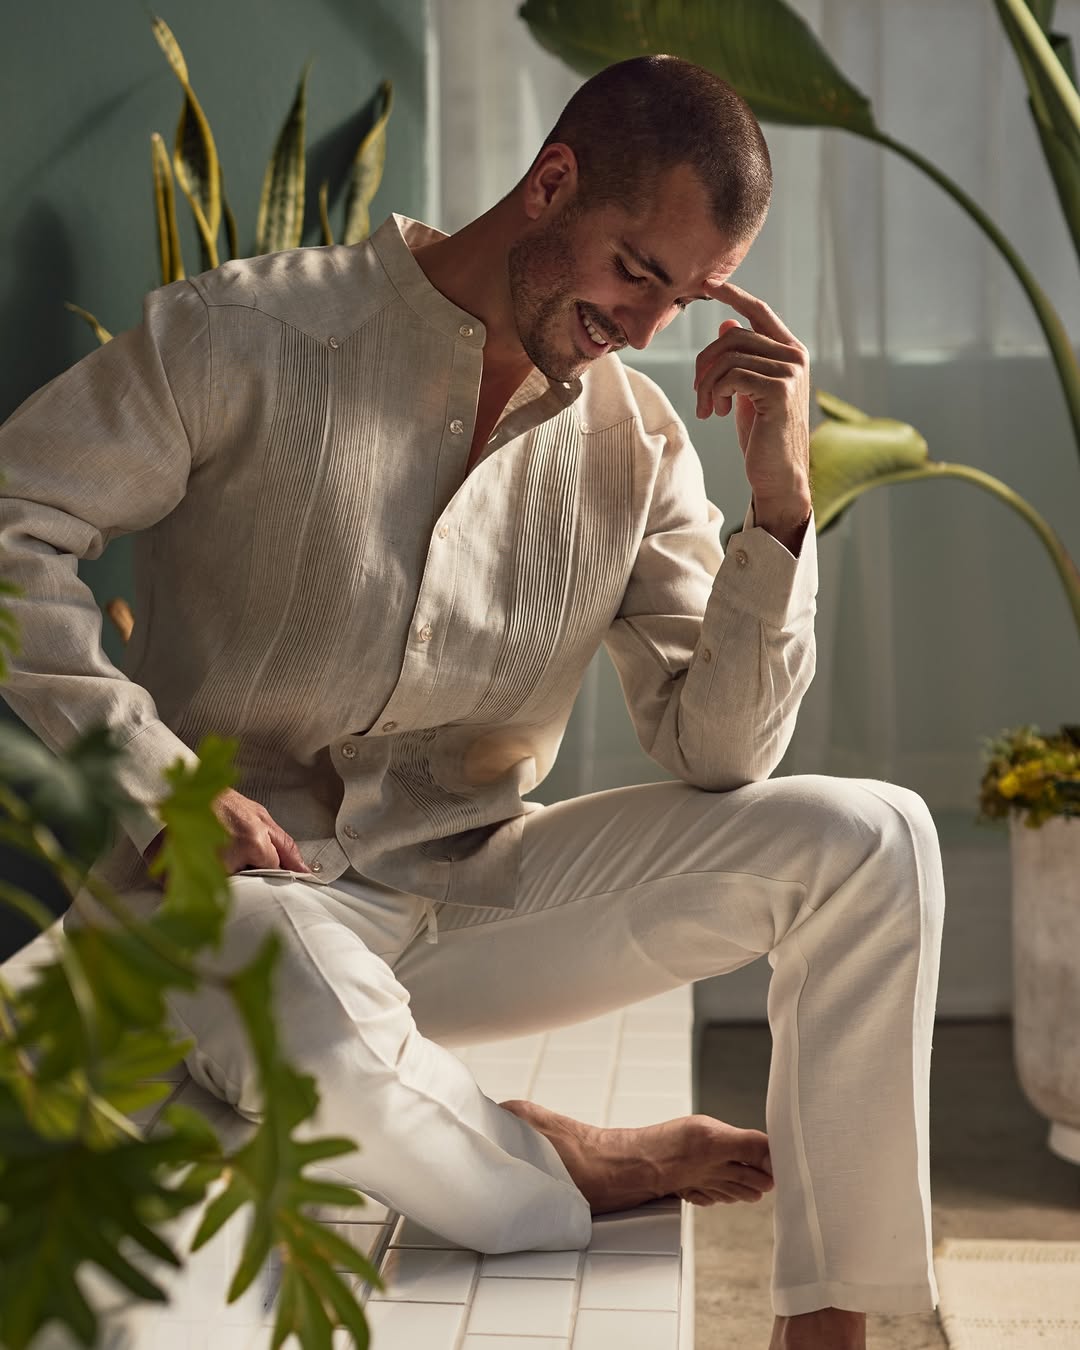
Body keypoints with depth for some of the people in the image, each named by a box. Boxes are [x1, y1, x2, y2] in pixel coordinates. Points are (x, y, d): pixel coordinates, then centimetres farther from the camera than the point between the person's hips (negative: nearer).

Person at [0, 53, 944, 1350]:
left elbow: (716, 755, 0)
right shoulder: (260, 333, -7)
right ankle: (565, 1170, -8)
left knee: (871, 840, -12)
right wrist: (161, 782, -18)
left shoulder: (635, 444, 5)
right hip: (240, 894, -4)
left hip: (471, 894, 5)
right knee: (313, 1016, -42)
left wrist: (778, 502, -12)